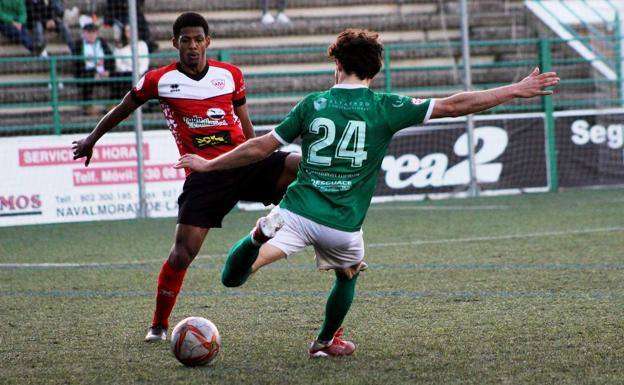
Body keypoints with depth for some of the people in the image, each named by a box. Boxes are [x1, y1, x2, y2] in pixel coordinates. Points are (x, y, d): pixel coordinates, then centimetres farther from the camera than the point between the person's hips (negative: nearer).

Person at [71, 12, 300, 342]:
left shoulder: (230, 75, 9)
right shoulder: (159, 80, 3)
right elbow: (122, 110, 20)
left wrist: (264, 176, 22)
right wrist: (91, 139, 31)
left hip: (243, 162, 2)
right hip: (203, 175, -2)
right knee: (182, 254, -9)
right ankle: (159, 325, 9)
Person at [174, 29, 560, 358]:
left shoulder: (312, 104, 5)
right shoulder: (385, 108, 1)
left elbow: (262, 147, 8)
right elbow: (452, 106, -1)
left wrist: (209, 165, 21)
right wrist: (516, 91, 3)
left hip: (298, 212, 0)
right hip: (344, 226, 0)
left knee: (234, 278, -6)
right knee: (348, 275, 33)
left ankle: (259, 239, -34)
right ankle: (326, 342, 41)